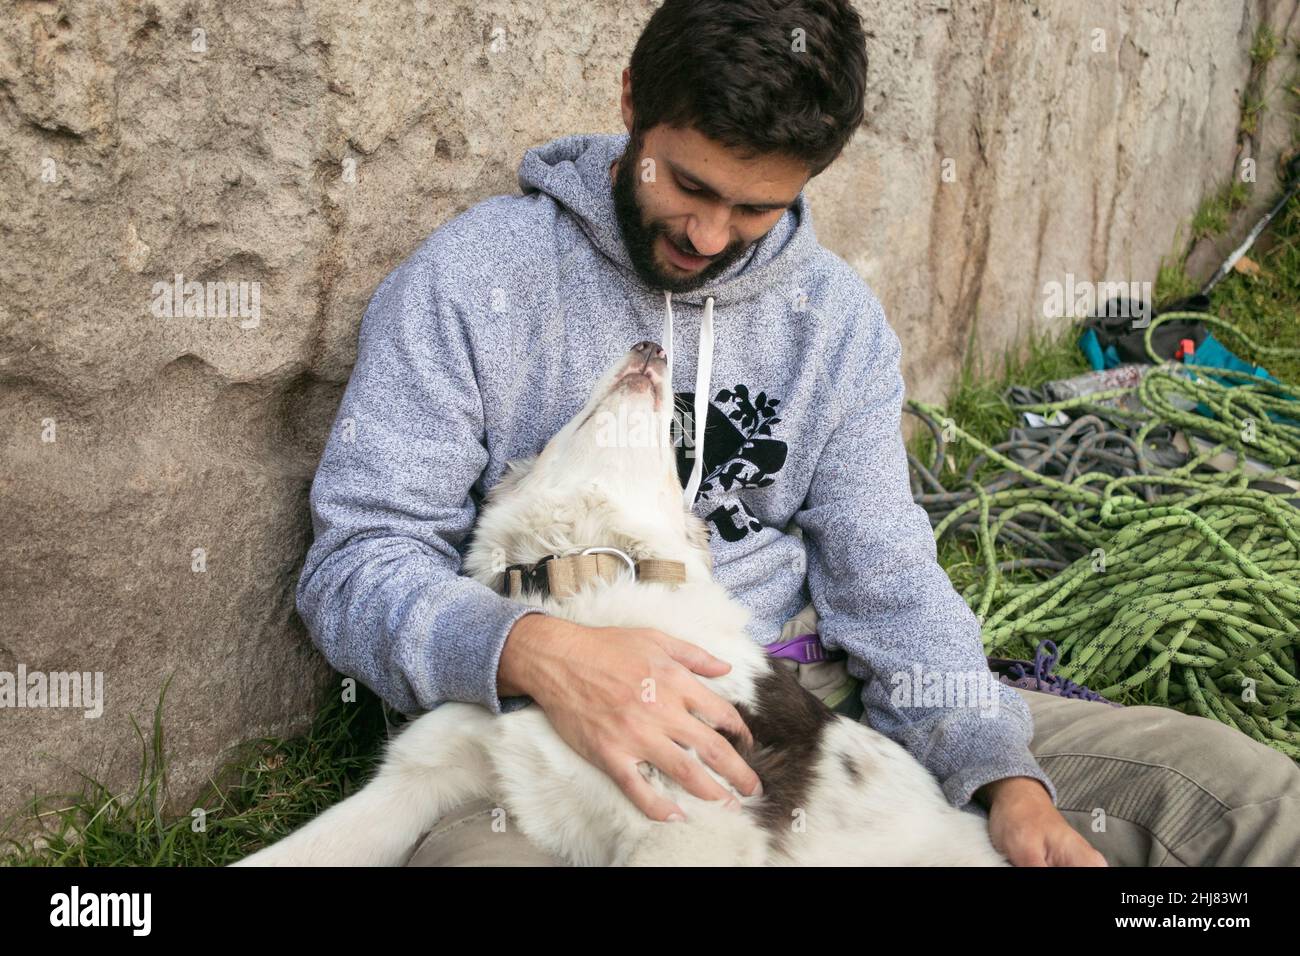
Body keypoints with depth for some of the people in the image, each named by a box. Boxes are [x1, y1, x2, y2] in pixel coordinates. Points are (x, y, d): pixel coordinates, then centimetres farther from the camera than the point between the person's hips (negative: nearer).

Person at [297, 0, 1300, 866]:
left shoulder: (838, 315, 7)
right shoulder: (464, 280, -6)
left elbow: (885, 577, 5)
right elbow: (359, 560, -9)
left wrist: (1006, 777, -11)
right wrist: (540, 653, -29)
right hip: (554, 736, -3)